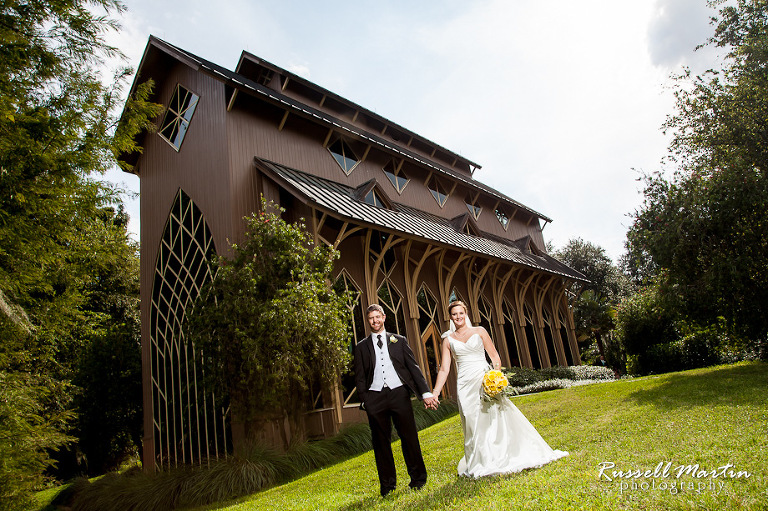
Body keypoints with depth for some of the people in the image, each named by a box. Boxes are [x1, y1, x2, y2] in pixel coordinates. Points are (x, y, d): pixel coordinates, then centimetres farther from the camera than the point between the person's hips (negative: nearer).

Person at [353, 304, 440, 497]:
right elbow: (360, 377, 9)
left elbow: (413, 367, 6)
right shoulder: (361, 346, 10)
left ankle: (418, 478, 20)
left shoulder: (399, 341, 11)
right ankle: (387, 484, 20)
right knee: (381, 442, 7)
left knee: (409, 437, 3)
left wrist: (425, 392, -3)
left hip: (399, 393, 0)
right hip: (375, 397, 1)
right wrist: (364, 401, -2)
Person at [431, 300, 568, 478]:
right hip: (465, 385, 1)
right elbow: (444, 369, 4)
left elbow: (495, 358, 5)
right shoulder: (448, 340, 7)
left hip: (486, 381, -1)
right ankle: (483, 464, 15)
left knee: (496, 419, 0)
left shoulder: (479, 331, 5)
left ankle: (505, 459, 16)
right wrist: (435, 393, -4)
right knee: (473, 425, 2)